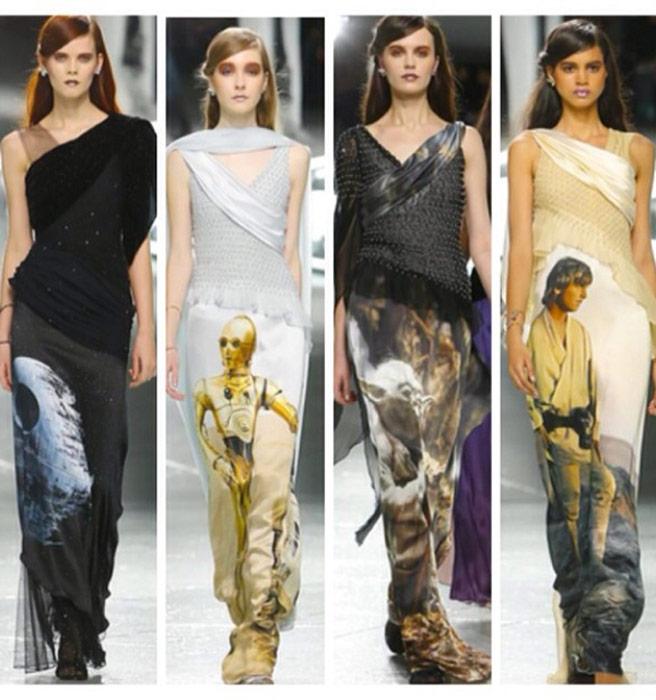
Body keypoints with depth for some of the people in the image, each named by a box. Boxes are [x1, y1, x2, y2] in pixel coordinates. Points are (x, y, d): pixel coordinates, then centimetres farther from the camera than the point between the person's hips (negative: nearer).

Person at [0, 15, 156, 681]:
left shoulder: (129, 139, 5)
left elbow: (137, 241, 5)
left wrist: (146, 329, 0)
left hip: (104, 318, 1)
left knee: (101, 470, 5)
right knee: (60, 473, -12)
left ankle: (85, 610, 22)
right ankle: (70, 626, -4)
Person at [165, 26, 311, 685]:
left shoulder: (292, 157, 11)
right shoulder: (185, 158, 8)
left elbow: (292, 253, 14)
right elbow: (180, 253, 6)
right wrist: (168, 339, -1)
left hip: (278, 321, 0)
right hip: (213, 322, 0)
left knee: (272, 470, -15)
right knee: (224, 475, 1)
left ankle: (260, 629, -15)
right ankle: (242, 617, 13)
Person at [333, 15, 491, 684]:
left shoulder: (463, 140, 12)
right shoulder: (357, 144, 11)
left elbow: (481, 239, 7)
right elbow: (344, 247, 11)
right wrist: (337, 346, 7)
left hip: (445, 316, 1)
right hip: (377, 311, -1)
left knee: (432, 465, -1)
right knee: (405, 462, -11)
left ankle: (408, 616, 10)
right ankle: (424, 629, -10)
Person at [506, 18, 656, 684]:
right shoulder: (529, 148, 9)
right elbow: (519, 244, 2)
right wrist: (515, 332, -8)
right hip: (556, 312, 0)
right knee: (566, 479, 0)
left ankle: (602, 653, -15)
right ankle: (581, 643, 9)